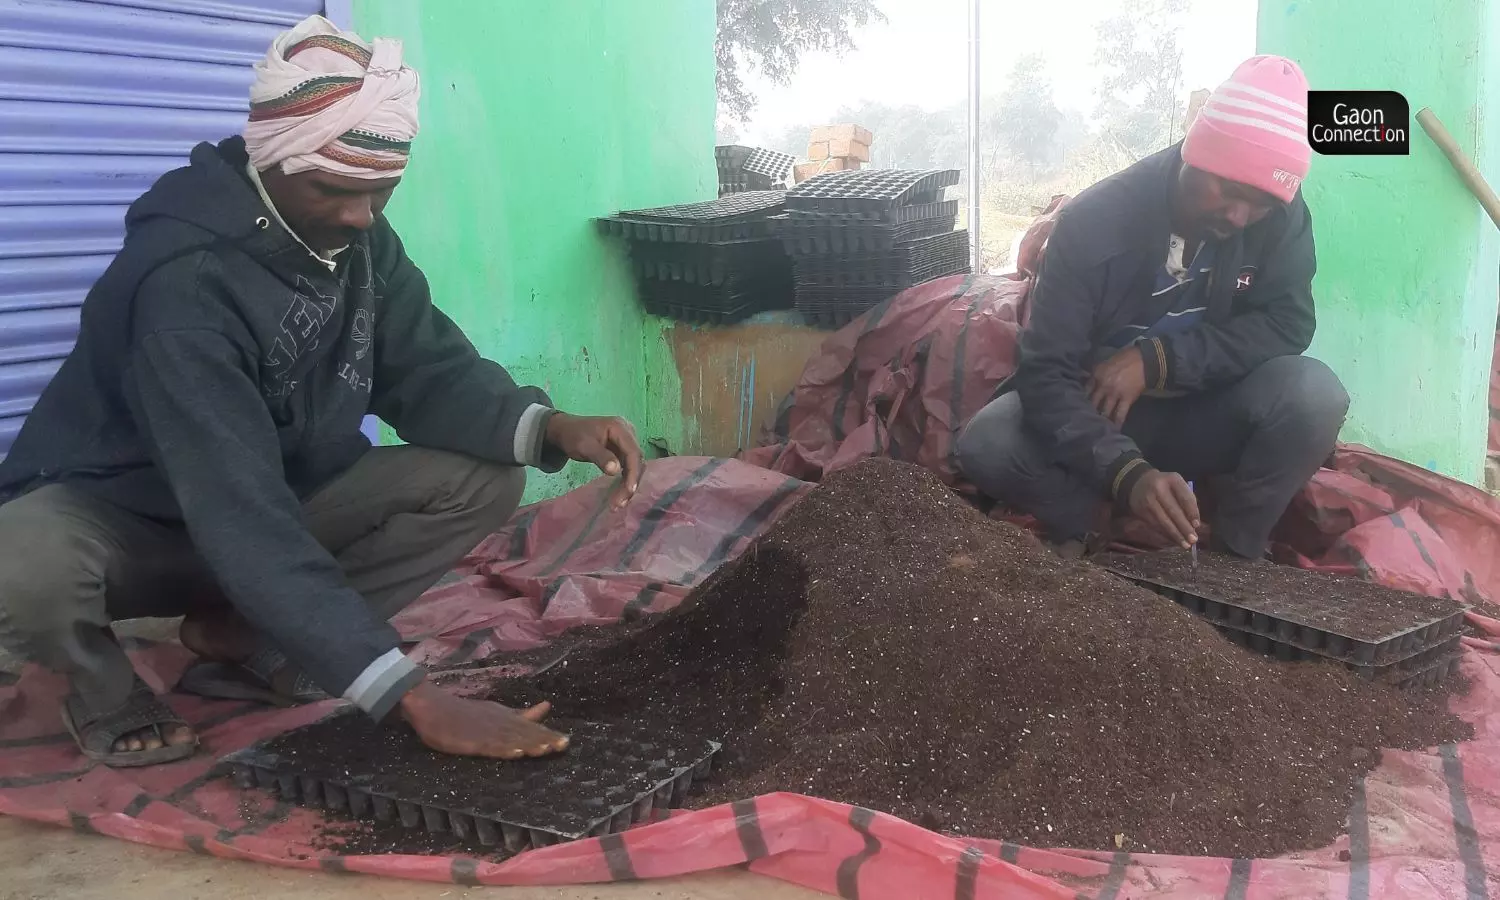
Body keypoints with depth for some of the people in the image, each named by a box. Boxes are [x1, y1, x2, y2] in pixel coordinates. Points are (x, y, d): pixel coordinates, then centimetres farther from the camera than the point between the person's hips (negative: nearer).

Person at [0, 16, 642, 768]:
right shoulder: (186, 281, -33)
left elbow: (428, 371, -6)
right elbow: (242, 519, -41)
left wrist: (549, 427, -29)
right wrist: (415, 699, -47)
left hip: (283, 495, 6)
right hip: (121, 514, -6)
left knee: (485, 478, -14)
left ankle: (234, 633, -2)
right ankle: (105, 691, -4)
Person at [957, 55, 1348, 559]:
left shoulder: (1282, 216, -14)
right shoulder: (1092, 223, -24)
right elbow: (1046, 372, -28)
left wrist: (1158, 359, -29)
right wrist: (1127, 473, -46)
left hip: (1208, 417, 2)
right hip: (1101, 417, -2)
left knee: (1315, 394, -29)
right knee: (986, 446, -30)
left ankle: (1235, 552, -7)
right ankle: (1080, 529, 0)